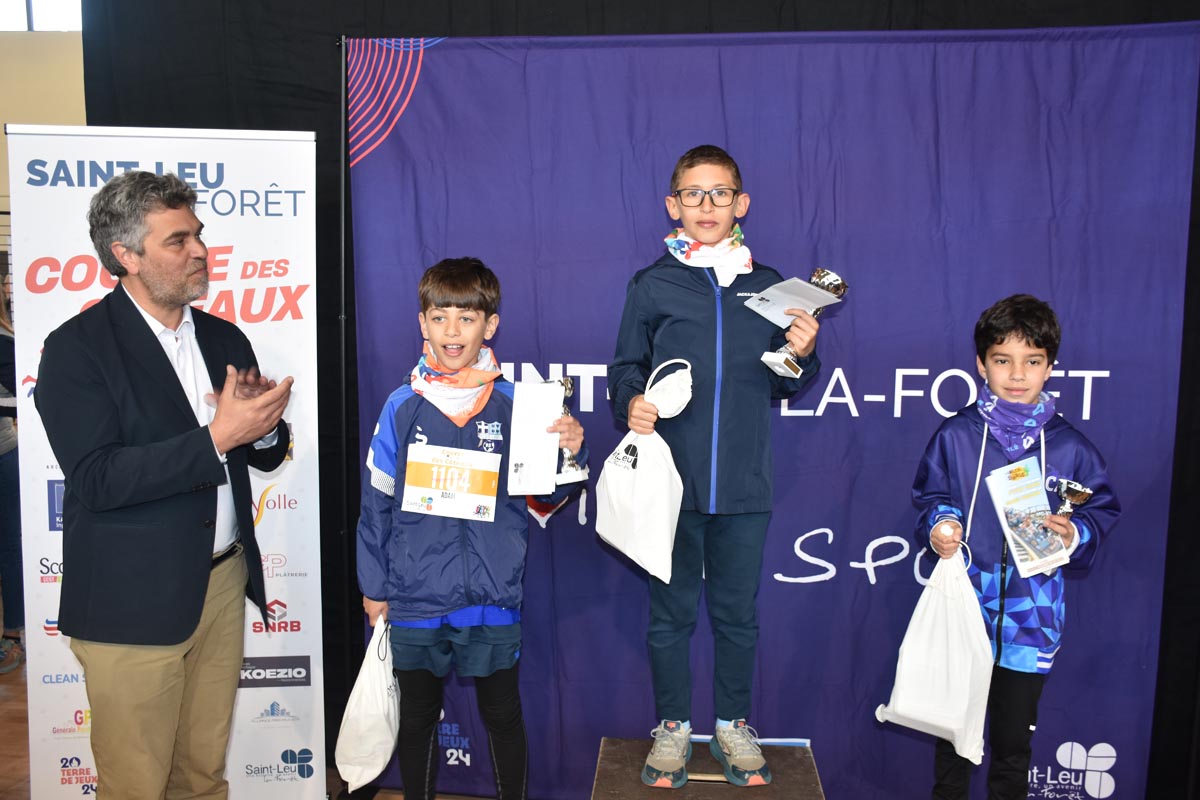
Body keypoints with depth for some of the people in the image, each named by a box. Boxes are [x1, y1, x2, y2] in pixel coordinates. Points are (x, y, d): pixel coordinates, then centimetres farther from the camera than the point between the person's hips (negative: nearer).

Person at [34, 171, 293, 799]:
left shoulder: (225, 339, 9)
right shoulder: (77, 347, -10)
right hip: (134, 600, -5)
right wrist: (217, 437, -24)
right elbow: (96, 479, -20)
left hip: (224, 583, 5)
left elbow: (266, 454, 13)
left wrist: (263, 423, -10)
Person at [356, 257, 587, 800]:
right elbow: (377, 501, 5)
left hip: (491, 598, -1)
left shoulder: (513, 406, -4)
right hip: (414, 598, 1)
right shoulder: (403, 407, -2)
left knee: (502, 715, 15)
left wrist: (570, 454, -20)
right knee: (417, 716, 18)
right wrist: (373, 587, 8)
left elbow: (546, 497, 0)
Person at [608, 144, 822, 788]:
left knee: (737, 612, 13)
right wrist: (631, 402, -13)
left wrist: (801, 355, -8)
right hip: (672, 481, -1)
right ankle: (672, 726, 27)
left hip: (744, 485, 2)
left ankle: (734, 725, 31)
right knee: (671, 611, 9)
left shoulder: (768, 288, 8)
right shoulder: (652, 286, 3)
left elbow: (786, 388, 13)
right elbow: (626, 367, 7)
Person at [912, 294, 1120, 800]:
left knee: (1013, 742, 12)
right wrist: (939, 526, -14)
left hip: (1030, 619, 0)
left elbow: (1102, 511, 7)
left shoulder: (1069, 447, 0)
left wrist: (1075, 534, -13)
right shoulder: (955, 436, -2)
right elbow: (930, 498, 6)